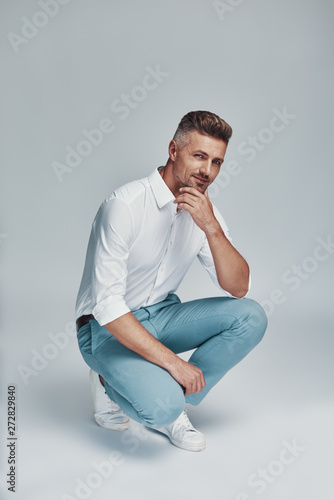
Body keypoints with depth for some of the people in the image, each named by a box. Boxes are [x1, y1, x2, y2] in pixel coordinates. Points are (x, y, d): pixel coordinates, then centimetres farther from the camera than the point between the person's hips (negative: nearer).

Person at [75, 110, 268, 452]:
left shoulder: (203, 210, -2)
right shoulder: (125, 205, -23)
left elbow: (238, 288, -9)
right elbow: (107, 306, -26)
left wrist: (211, 227, -24)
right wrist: (172, 360, -28)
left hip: (160, 316, 7)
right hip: (108, 330, -6)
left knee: (250, 316, -14)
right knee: (161, 405, -31)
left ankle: (168, 408, -3)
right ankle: (112, 384, 4)